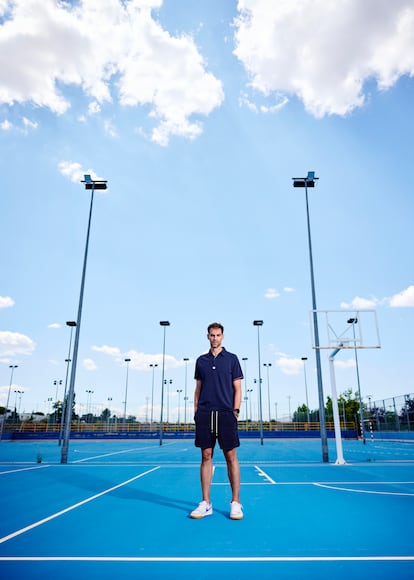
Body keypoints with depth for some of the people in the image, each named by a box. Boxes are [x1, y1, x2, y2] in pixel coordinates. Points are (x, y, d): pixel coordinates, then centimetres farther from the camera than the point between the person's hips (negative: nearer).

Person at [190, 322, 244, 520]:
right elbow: (198, 388, 14)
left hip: (226, 413, -2)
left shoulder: (231, 359, 5)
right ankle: (205, 503, 13)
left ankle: (235, 503, 10)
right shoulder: (201, 360, 12)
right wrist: (195, 410, 6)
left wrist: (235, 410, -7)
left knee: (231, 456, -1)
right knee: (206, 456, 4)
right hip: (204, 414, 2)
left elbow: (237, 388, 3)